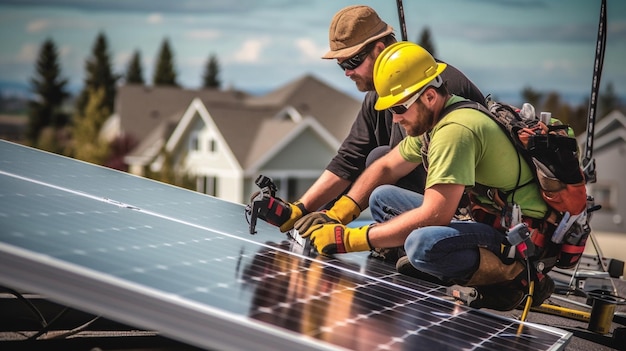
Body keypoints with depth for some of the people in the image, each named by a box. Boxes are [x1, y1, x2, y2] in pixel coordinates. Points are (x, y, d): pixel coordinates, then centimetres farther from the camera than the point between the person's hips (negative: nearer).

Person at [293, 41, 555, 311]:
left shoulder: (456, 129, -24)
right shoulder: (429, 119, 7)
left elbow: (434, 215, -29)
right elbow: (385, 168, 20)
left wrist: (349, 239, -24)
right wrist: (334, 216, 7)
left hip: (522, 237, -10)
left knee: (423, 244, -37)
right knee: (382, 198, 6)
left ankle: (520, 278, -14)